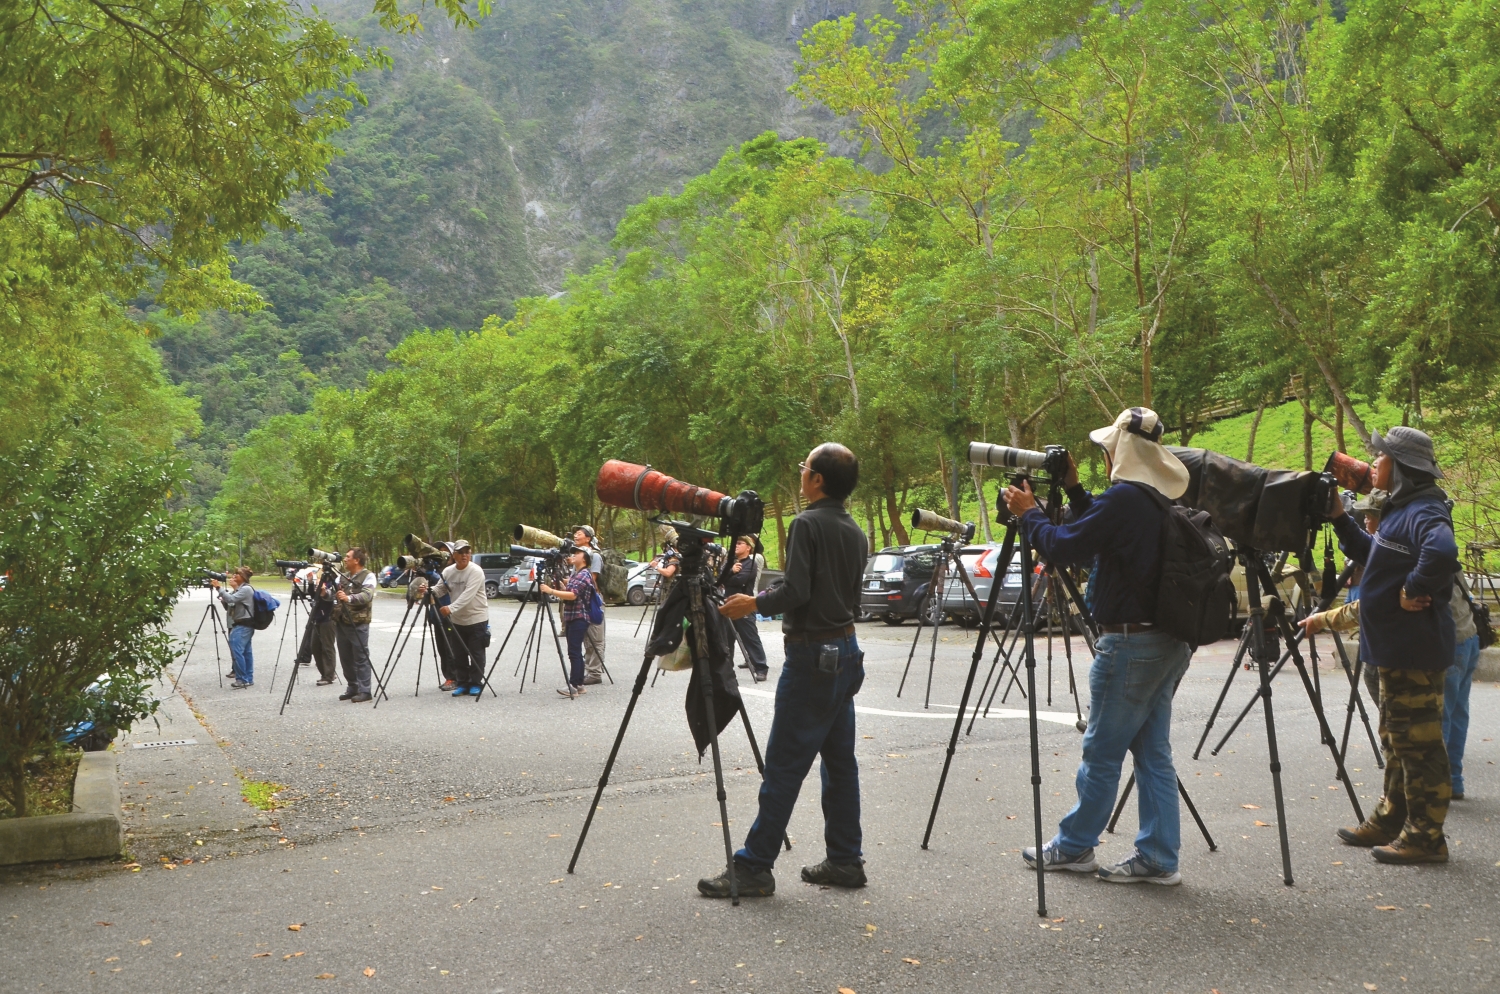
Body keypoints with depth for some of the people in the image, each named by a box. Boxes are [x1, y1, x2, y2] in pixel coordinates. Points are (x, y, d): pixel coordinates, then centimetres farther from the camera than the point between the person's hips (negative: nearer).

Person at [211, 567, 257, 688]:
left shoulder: (246, 589, -12)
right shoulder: (238, 589, 17)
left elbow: (231, 599, -24)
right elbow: (228, 605, 17)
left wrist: (218, 587, -22)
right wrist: (222, 600, 0)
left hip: (243, 625, -10)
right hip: (241, 624, 10)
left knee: (236, 651, -16)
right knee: (245, 652, 9)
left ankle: (242, 679, -14)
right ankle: (248, 679, 11)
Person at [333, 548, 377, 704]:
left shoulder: (368, 576, -4)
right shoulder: (343, 576, 17)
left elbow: (367, 595, -20)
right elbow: (333, 595, 14)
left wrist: (349, 598, -36)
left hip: (358, 623, -7)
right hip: (341, 622, 7)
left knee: (361, 658, -5)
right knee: (346, 658, 10)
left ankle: (364, 691, -1)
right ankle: (352, 688, 20)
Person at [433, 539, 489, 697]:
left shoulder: (476, 571, -17)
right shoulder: (448, 571, 2)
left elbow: (468, 595, -28)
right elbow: (439, 590, 4)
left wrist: (451, 608, -39)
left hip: (477, 619, -5)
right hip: (457, 620, 5)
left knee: (476, 654, 1)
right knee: (459, 655, 9)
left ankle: (476, 684, 12)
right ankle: (462, 683, 19)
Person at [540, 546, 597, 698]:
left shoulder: (584, 575, -12)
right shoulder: (575, 575, 19)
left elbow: (572, 595, -23)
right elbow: (567, 592, 26)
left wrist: (551, 591, -22)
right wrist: (559, 586, 10)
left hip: (579, 619, -10)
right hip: (571, 618, 10)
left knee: (574, 652, -13)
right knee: (575, 653, 11)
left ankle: (574, 686, -15)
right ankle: (578, 684, 14)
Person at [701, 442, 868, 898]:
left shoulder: (806, 525, -13)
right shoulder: (855, 532, 12)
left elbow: (795, 591, -19)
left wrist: (754, 604, -3)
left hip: (812, 655, -9)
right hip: (846, 651, 9)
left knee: (783, 765, -7)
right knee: (838, 759, 12)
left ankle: (753, 867, -3)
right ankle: (845, 861, 17)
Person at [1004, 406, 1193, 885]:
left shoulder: (1124, 498, -18)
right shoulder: (1164, 499, 11)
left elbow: (1064, 547, -14)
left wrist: (1028, 512, 1)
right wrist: (1074, 490, 19)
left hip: (1130, 643, -9)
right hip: (1168, 642, 9)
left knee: (1101, 752, 4)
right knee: (1153, 753, 11)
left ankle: (1073, 846, 17)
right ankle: (1157, 859, 13)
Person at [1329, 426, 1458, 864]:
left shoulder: (1425, 512, -18)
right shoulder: (1399, 509, 14)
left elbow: (1442, 552, -39)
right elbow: (1368, 554, 27)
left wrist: (1414, 590, -26)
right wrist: (1340, 518, 17)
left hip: (1415, 651, -11)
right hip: (1396, 648, 11)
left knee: (1418, 744, -4)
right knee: (1397, 741, 18)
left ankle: (1425, 836, 4)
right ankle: (1391, 821, 28)